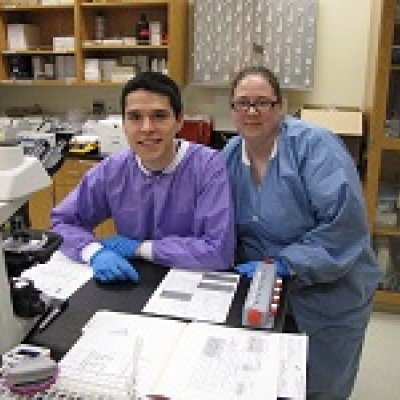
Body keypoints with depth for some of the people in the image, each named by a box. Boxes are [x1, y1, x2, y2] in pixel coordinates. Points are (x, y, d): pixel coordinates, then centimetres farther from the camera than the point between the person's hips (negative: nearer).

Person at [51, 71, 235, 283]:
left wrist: (140, 247, -15)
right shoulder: (111, 169, -5)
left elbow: (219, 251, -22)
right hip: (132, 286, 3)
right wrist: (96, 252, -17)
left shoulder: (208, 165, -15)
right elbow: (62, 222, 3)